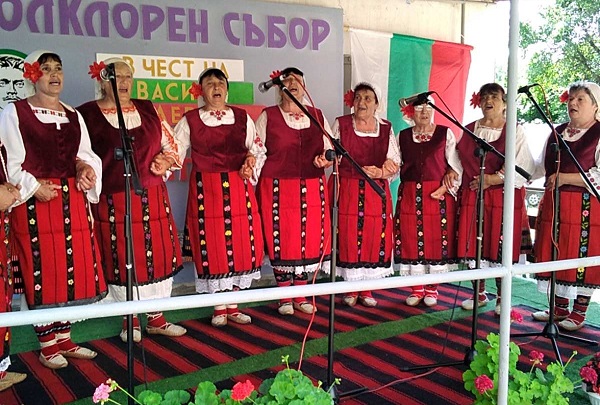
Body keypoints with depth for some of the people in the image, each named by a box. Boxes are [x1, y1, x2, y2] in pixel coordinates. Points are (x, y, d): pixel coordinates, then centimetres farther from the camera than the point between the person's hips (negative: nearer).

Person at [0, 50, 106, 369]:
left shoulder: (73, 115, 17)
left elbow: (85, 154, 15)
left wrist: (87, 169, -6)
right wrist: (34, 187, -17)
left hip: (72, 200, 5)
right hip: (35, 201, -5)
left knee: (73, 267, 6)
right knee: (43, 271, -1)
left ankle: (64, 339, 20)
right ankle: (48, 345, 12)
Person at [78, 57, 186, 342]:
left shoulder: (147, 110, 13)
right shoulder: (87, 114, 1)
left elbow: (171, 144, 18)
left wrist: (166, 161, 0)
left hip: (153, 198, 4)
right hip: (113, 202, -4)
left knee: (159, 254, 5)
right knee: (122, 260, 3)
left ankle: (156, 318, 20)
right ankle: (130, 321, 20)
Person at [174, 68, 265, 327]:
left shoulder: (242, 117, 10)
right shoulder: (190, 120, 5)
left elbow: (258, 148, 13)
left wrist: (251, 163, -6)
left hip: (238, 188, 2)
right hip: (206, 190, -2)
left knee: (240, 244, 3)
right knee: (212, 247, 0)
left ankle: (233, 306, 18)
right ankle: (219, 308, 15)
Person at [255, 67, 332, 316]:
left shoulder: (317, 116, 13)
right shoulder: (268, 116, 4)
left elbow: (332, 150, 15)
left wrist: (326, 159, -7)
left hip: (312, 189, 3)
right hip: (278, 189, -3)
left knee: (310, 238, 5)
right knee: (282, 240, 0)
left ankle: (301, 295, 21)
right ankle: (285, 297, 16)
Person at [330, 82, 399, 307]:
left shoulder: (386, 128, 9)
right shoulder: (340, 124, 4)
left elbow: (395, 165, 8)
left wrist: (380, 173, -14)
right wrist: (362, 170, -11)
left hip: (377, 193, 2)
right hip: (347, 191, -2)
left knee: (374, 239, 2)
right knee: (348, 238, -3)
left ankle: (366, 290, 15)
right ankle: (350, 290, 11)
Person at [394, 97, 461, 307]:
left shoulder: (445, 133, 4)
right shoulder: (402, 136, 11)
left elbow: (456, 165, 0)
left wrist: (447, 188, -10)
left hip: (439, 193, -2)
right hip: (410, 194, 2)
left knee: (436, 239, 1)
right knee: (412, 239, 2)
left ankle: (432, 289, 14)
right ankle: (417, 289, 14)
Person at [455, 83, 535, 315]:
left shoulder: (515, 131, 1)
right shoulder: (468, 130, 12)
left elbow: (523, 166, -8)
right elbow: (459, 159, 16)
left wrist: (493, 178, -14)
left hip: (504, 197, -3)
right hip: (473, 197, 3)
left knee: (500, 247, 0)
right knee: (474, 246, 5)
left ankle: (501, 298, 15)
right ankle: (480, 295, 20)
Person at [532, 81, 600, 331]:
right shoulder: (557, 132, 14)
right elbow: (544, 168, 23)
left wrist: (565, 178, -18)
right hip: (555, 204, 6)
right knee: (557, 256, 10)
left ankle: (579, 314, 14)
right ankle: (560, 308, 24)